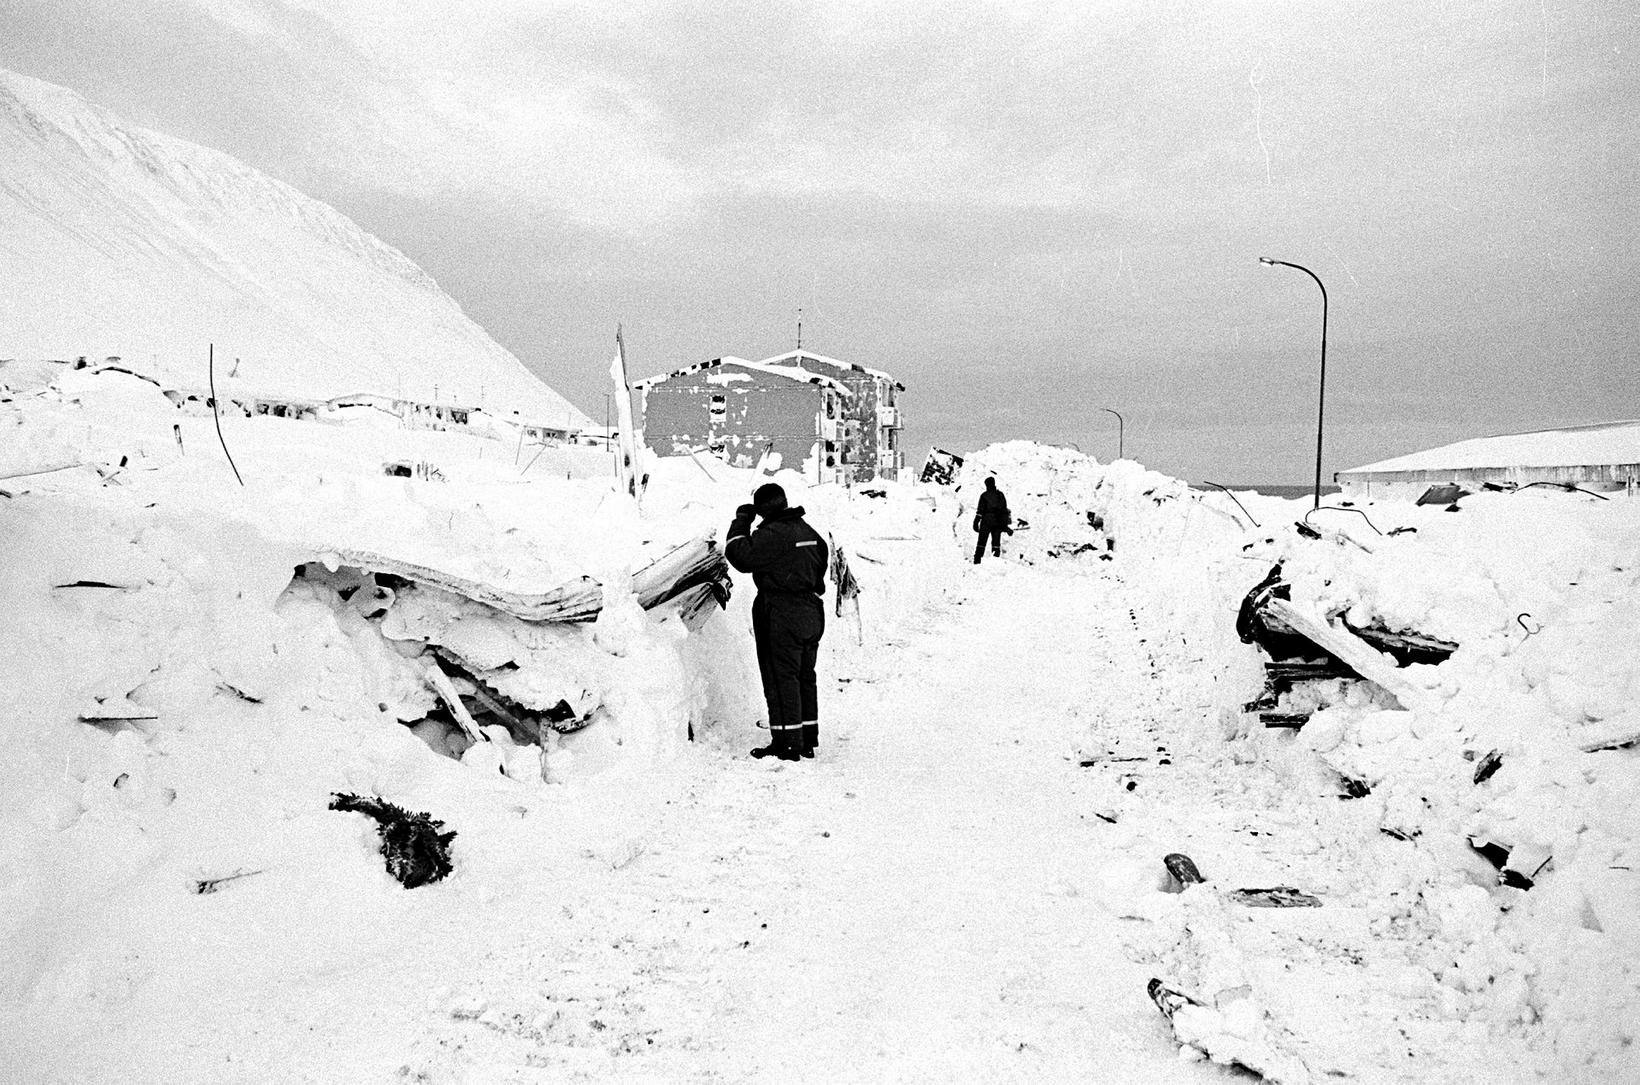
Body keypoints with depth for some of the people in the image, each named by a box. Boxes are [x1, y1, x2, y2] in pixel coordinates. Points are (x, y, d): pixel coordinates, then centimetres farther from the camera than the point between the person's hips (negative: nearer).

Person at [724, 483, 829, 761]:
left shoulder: (771, 534, -16)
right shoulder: (807, 531, 13)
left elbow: (741, 557, -19)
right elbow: (823, 557, 23)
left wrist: (741, 522, -7)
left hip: (780, 616, -9)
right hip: (811, 613, 9)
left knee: (781, 678, -3)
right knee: (804, 677, 15)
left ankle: (787, 743, -1)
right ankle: (808, 740, 21)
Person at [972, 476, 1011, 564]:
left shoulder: (984, 495, -3)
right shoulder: (1000, 495, 9)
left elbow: (980, 510, -9)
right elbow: (1005, 509, 11)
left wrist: (976, 522, -8)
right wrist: (1005, 525, 16)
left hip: (987, 521, -3)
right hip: (998, 522, 3)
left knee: (982, 541, 1)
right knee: (996, 541, 8)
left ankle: (977, 560, -5)